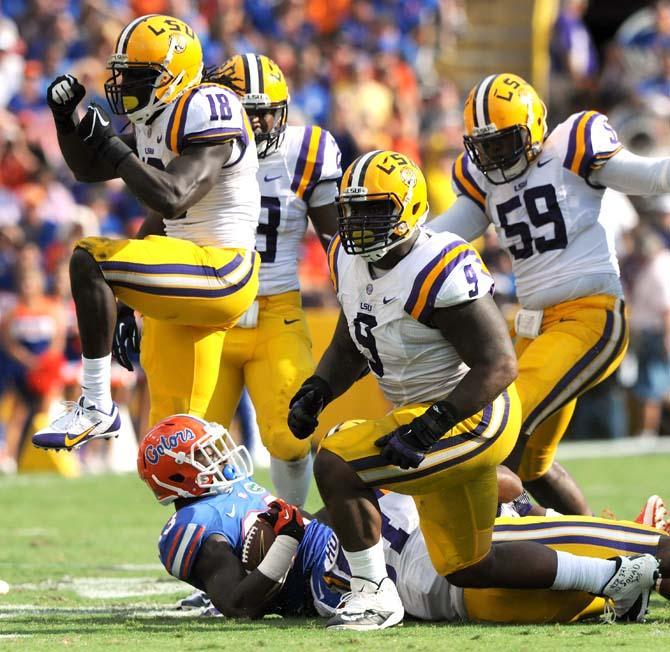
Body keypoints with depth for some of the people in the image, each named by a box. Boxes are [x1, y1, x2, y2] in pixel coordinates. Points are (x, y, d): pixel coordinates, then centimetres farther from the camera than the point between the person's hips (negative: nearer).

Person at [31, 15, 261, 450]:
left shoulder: (206, 112, -16)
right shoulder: (156, 121, 12)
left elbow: (172, 198, -26)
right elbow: (88, 169, 23)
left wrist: (111, 146, -19)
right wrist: (67, 117, 6)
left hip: (221, 272, -10)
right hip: (190, 282, 10)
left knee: (89, 262, -24)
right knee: (173, 432, 11)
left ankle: (96, 407, -18)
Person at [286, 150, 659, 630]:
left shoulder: (439, 272, -26)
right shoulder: (351, 260, 1)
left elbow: (498, 365, -26)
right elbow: (352, 343, 17)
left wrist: (430, 427, -33)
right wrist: (315, 392, -2)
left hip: (471, 414, -10)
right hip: (424, 413, 10)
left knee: (336, 467, -23)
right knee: (468, 569, 19)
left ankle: (375, 594, -8)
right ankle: (618, 576, 29)